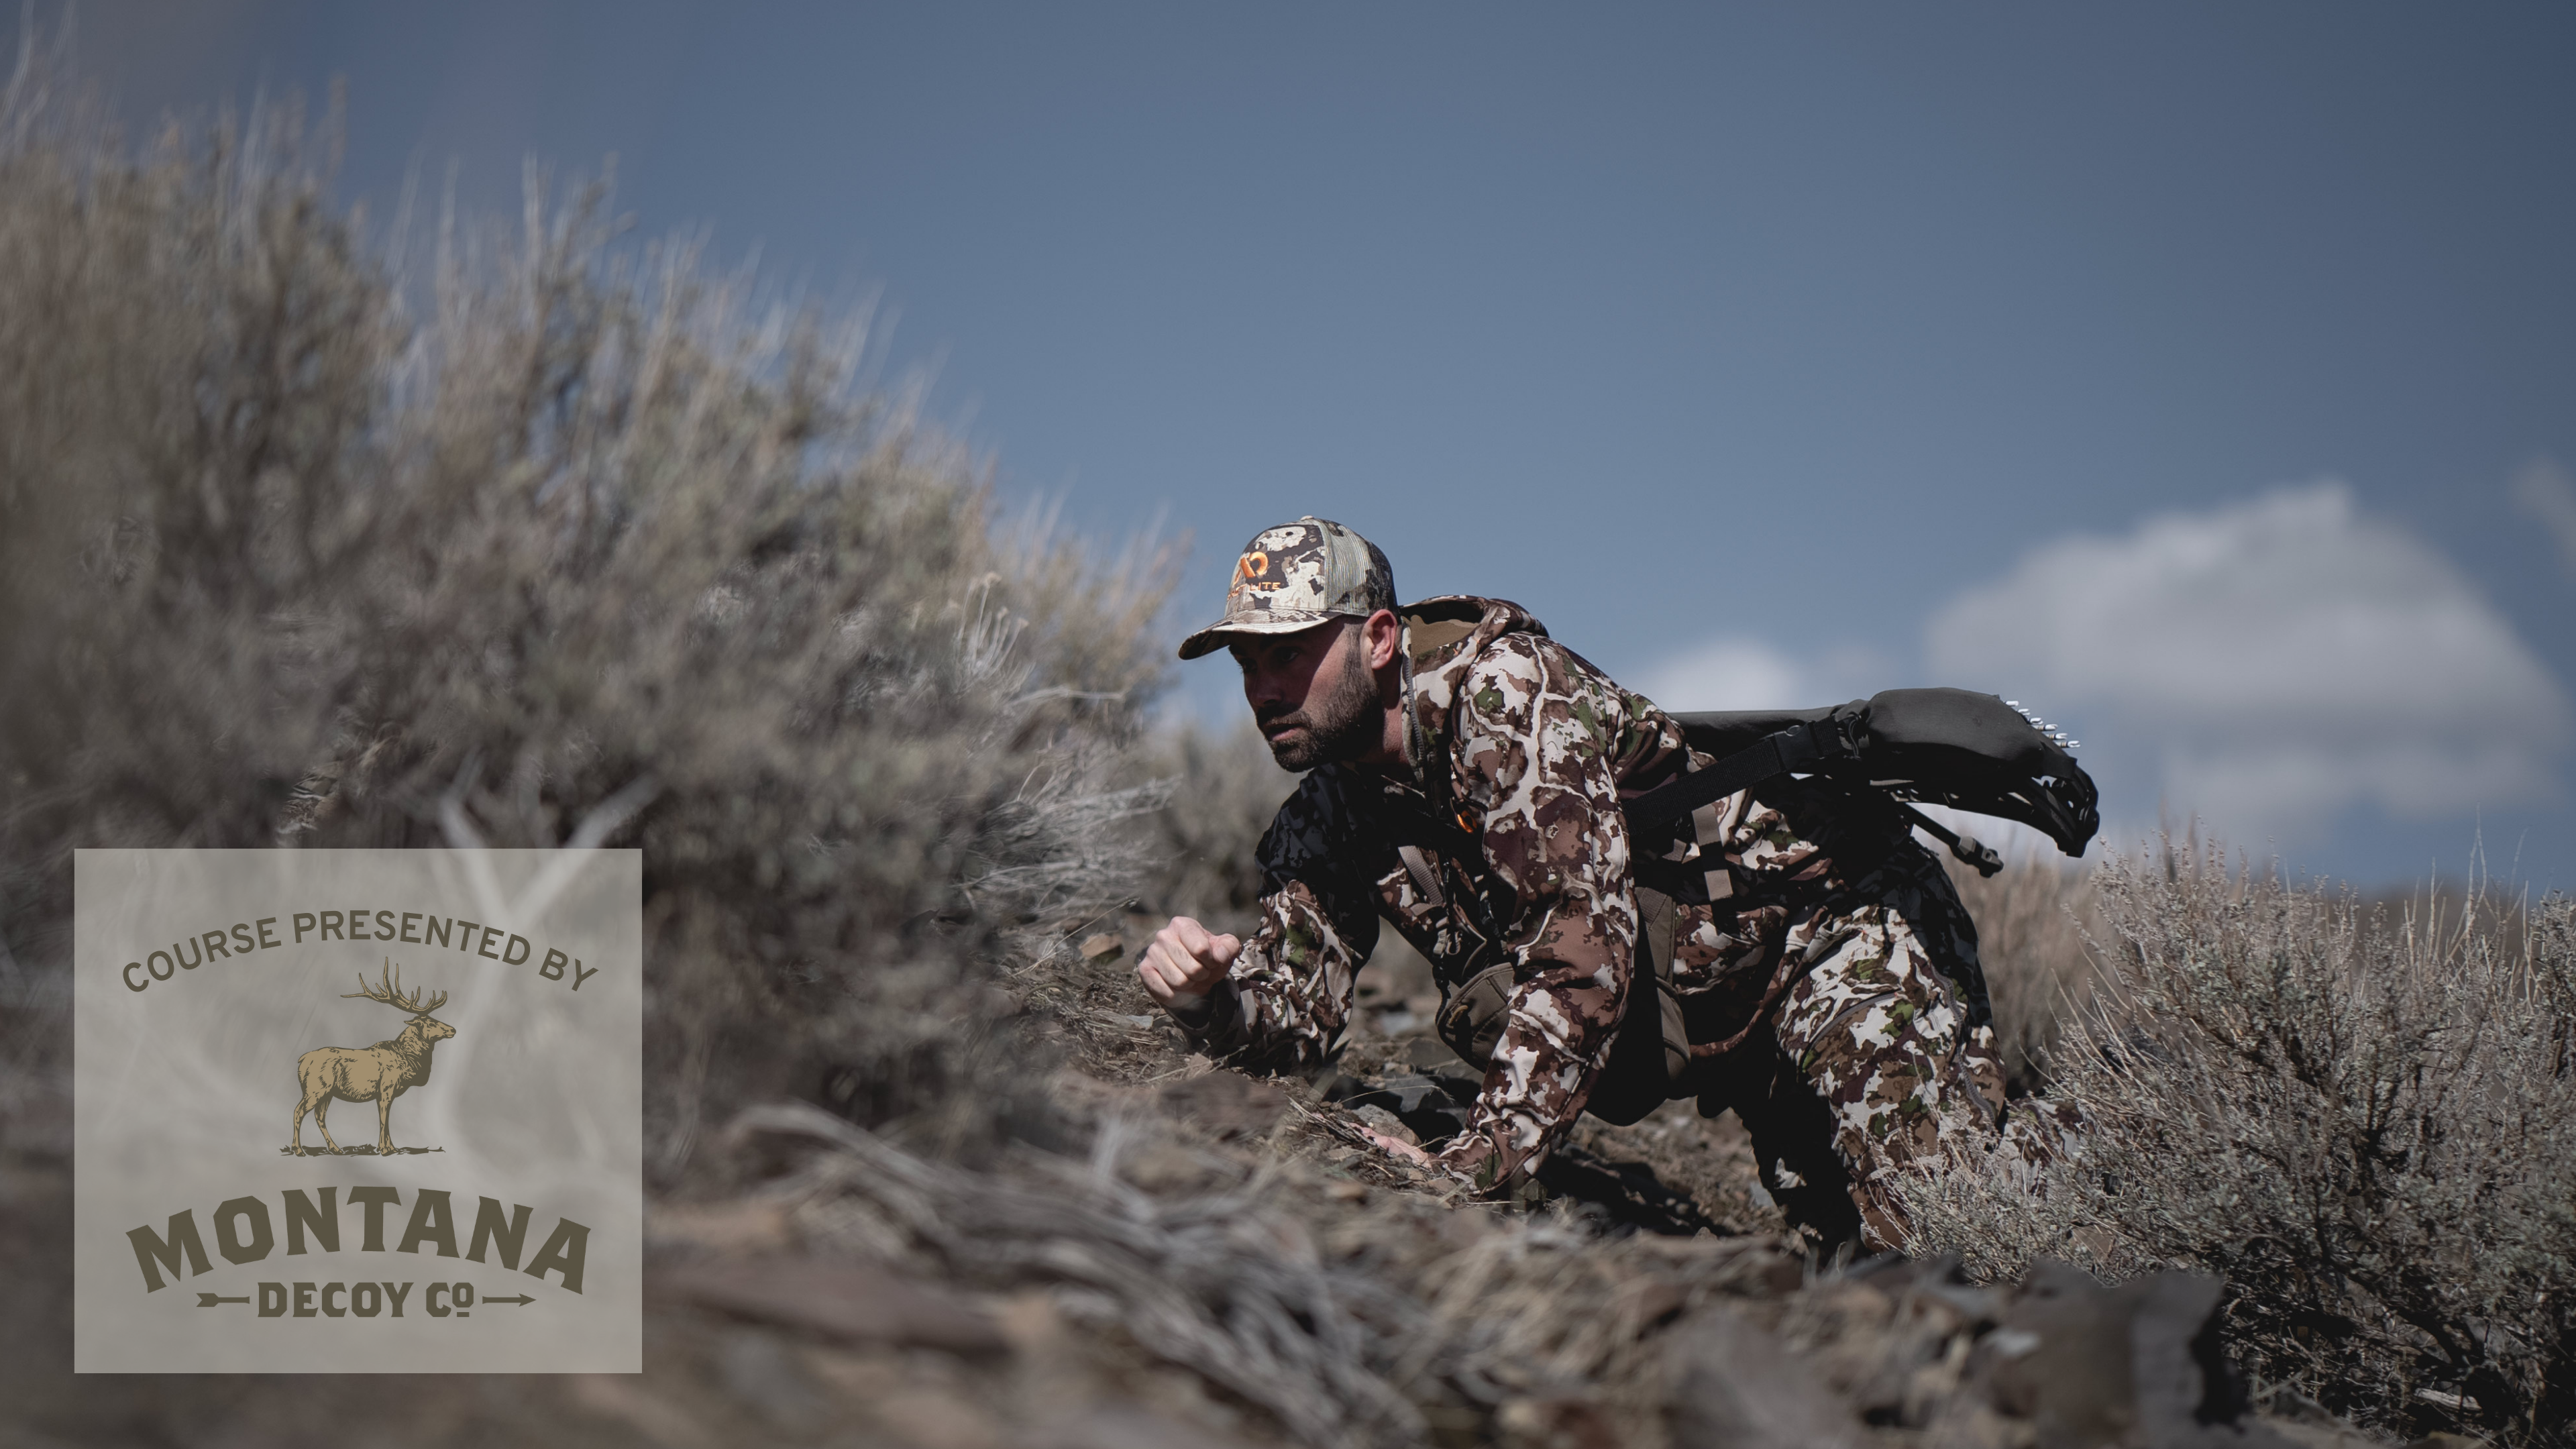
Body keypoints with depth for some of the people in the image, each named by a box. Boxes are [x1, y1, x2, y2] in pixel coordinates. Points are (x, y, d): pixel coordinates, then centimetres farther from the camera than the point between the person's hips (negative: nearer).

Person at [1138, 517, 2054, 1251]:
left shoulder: (1504, 690, -24)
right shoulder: (1325, 823, 2)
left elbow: (1584, 943, -32)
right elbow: (1298, 1012, -1)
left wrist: (1480, 1160, -37)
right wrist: (1208, 996, -25)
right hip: (1729, 1023, 8)